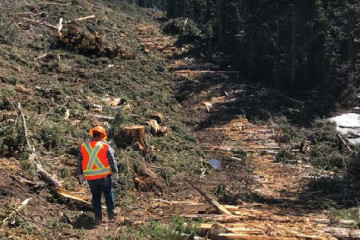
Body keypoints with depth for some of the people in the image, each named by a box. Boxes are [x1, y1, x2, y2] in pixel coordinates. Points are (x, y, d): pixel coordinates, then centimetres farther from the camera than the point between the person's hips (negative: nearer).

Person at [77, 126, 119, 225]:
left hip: (90, 178, 2)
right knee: (108, 193, 19)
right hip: (104, 176, -2)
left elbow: (79, 162, 6)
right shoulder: (106, 147, -6)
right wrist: (115, 173, 6)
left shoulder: (83, 147, 1)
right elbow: (112, 161, -4)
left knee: (95, 196, 15)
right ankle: (111, 213, 22)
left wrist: (81, 175, 15)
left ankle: (98, 217, 15)